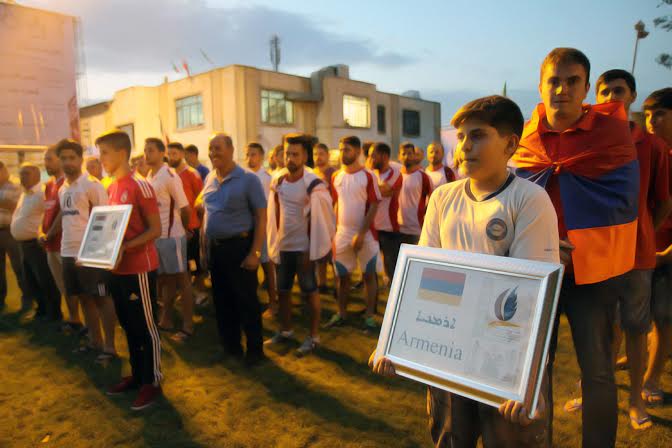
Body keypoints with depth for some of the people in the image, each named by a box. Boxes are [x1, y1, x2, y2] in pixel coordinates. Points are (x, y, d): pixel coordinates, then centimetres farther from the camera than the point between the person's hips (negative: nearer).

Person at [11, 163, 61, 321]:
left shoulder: (43, 192, -15)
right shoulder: (24, 194, 16)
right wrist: (21, 242, 17)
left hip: (37, 243, -10)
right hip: (24, 244, 10)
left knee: (46, 281, -1)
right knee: (30, 280, 17)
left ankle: (54, 314, 10)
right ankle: (42, 310, 31)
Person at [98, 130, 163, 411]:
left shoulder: (140, 187, -14)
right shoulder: (111, 188, 11)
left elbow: (155, 230, -15)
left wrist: (124, 248, -24)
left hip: (139, 269, -8)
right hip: (117, 269, 8)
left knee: (145, 327, 2)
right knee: (128, 325, 17)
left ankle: (153, 382, 15)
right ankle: (137, 374, 32)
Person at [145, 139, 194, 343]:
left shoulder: (170, 176, -13)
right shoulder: (149, 177, 10)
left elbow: (185, 208, -11)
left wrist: (183, 228, 2)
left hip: (171, 236, -7)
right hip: (155, 236, 7)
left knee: (181, 280, 0)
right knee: (164, 279, 16)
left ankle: (187, 326, 8)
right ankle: (166, 320, 29)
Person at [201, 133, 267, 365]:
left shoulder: (248, 179, -10)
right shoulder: (209, 179, 8)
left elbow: (261, 217, -12)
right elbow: (207, 212, 16)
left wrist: (255, 252, -17)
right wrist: (205, 245, 11)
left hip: (239, 246, -6)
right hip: (214, 247, 6)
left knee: (246, 300, 3)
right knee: (222, 299, 15)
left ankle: (255, 349, 18)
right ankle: (230, 345, 30)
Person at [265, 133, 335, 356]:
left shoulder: (313, 184, -14)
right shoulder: (277, 180, 2)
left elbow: (318, 220, -12)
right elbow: (275, 213, 10)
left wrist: (310, 251, -12)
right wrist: (275, 241, 7)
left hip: (303, 247, -5)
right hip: (283, 245, 6)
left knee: (309, 290, 5)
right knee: (283, 289, 15)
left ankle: (314, 336, 17)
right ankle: (285, 331, 31)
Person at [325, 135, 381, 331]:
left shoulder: (368, 176, -9)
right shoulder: (336, 177, 6)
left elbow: (374, 206, -12)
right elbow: (336, 205, 11)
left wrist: (361, 234, -17)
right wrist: (333, 231, 4)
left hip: (364, 233, -4)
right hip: (341, 233, 4)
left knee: (369, 275, 6)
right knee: (342, 275, 11)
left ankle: (369, 315, 17)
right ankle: (341, 313, 24)